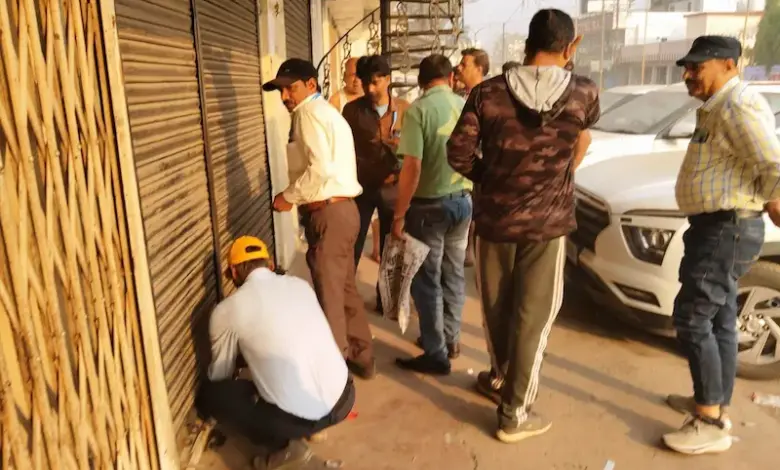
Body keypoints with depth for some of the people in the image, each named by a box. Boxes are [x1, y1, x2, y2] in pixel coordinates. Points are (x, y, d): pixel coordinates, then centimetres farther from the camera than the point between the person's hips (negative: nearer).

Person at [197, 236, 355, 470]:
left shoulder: (227, 310, -2)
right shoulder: (300, 284, 11)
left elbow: (219, 376, 14)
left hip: (296, 418, -6)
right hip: (343, 398, 6)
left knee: (208, 394, 14)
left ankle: (284, 446, 7)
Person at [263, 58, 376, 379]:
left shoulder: (309, 113, -9)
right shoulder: (329, 113, 22)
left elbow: (320, 169, -22)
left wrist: (289, 197, -11)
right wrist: (298, 197, 13)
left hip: (328, 214, -10)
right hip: (342, 208, 10)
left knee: (328, 294, -2)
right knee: (344, 287, 17)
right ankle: (360, 358, 29)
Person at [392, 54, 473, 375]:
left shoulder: (419, 109, -14)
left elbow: (412, 168, -20)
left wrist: (399, 215, -13)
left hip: (429, 205, -5)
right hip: (463, 200, 6)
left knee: (427, 279, 5)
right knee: (453, 274, 17)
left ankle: (436, 355, 13)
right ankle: (450, 340, 31)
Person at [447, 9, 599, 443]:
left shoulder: (488, 92, -7)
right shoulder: (585, 93, -6)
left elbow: (458, 153, -6)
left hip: (494, 217, 2)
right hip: (547, 222, -1)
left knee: (497, 306, 20)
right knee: (533, 316, 8)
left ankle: (502, 379, 42)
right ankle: (515, 414, 17)